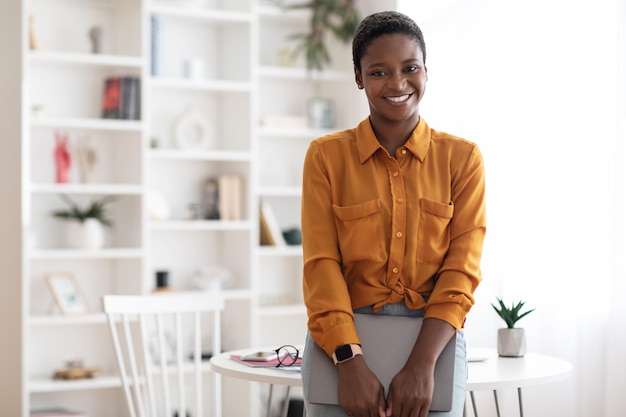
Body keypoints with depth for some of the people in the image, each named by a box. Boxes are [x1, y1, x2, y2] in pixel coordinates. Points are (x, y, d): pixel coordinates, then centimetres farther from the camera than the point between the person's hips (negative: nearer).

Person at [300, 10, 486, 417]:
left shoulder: (462, 158, 2)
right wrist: (351, 362, -16)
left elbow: (462, 270, -4)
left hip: (434, 342, 0)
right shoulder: (326, 156, 2)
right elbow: (321, 265, -5)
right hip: (342, 343, 0)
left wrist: (421, 364, -15)